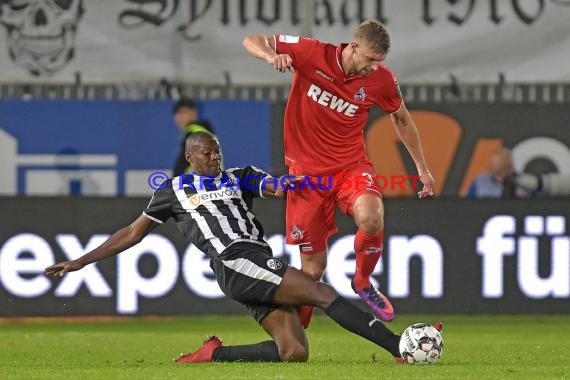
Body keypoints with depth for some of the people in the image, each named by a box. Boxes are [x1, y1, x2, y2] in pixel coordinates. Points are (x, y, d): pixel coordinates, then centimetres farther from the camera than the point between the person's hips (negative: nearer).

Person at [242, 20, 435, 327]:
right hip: (307, 170, -1)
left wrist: (422, 168, 17)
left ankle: (363, 282, -2)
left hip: (351, 164, 1)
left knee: (371, 218, -32)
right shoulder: (312, 54, -14)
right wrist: (271, 57, -31)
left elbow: (401, 119, 13)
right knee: (313, 268, 0)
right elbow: (252, 41, -7)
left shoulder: (381, 80, -7)